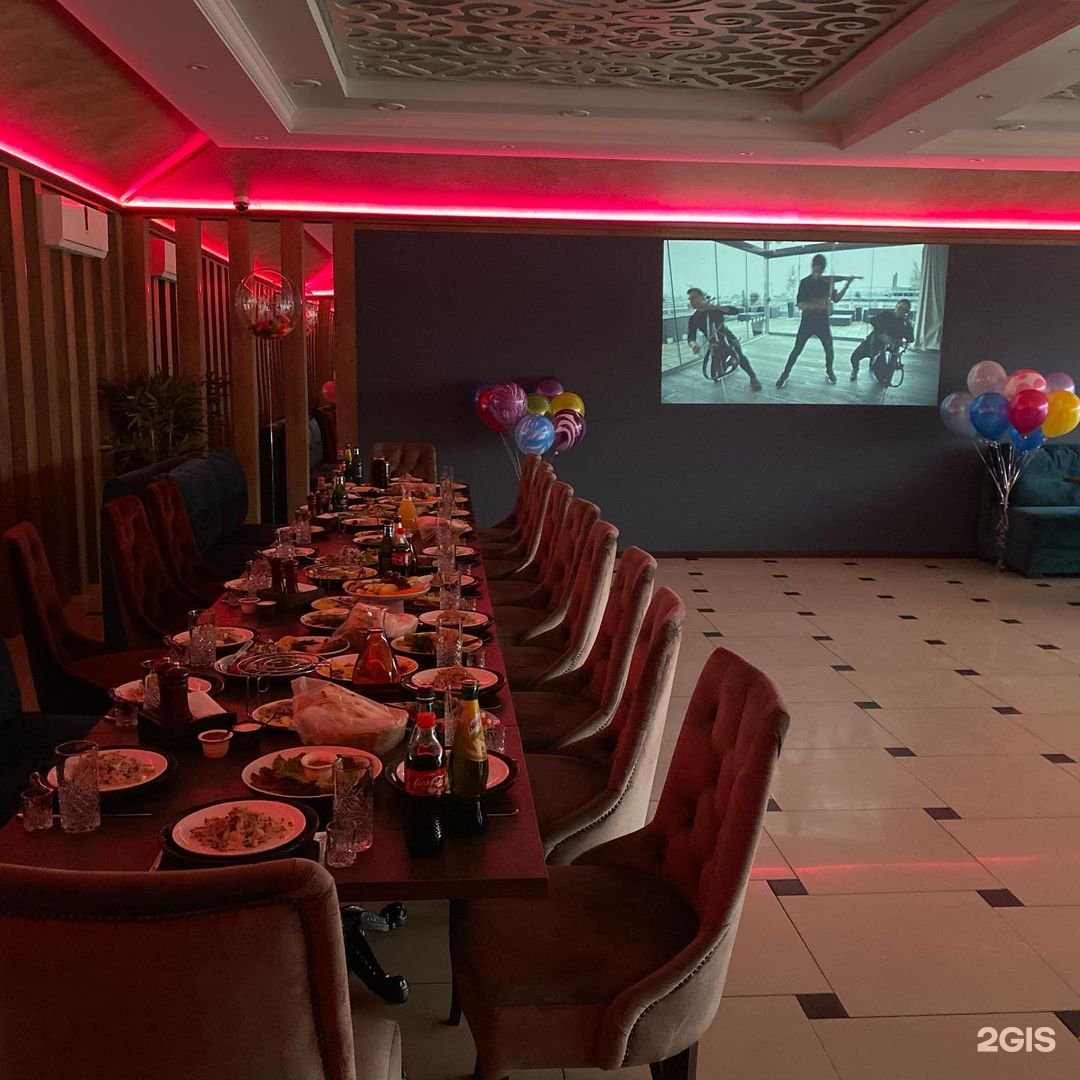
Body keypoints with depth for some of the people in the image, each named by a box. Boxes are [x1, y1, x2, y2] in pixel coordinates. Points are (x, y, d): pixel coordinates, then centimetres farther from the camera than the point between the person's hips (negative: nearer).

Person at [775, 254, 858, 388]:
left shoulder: (827, 282, 0)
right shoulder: (805, 283, -10)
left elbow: (836, 299, 6)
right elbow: (801, 305, -17)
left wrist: (846, 286, -7)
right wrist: (818, 305, -30)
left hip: (823, 322, 3)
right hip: (807, 322, -2)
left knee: (829, 350, 7)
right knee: (796, 350, -3)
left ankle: (829, 371, 33)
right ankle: (785, 374, 9)